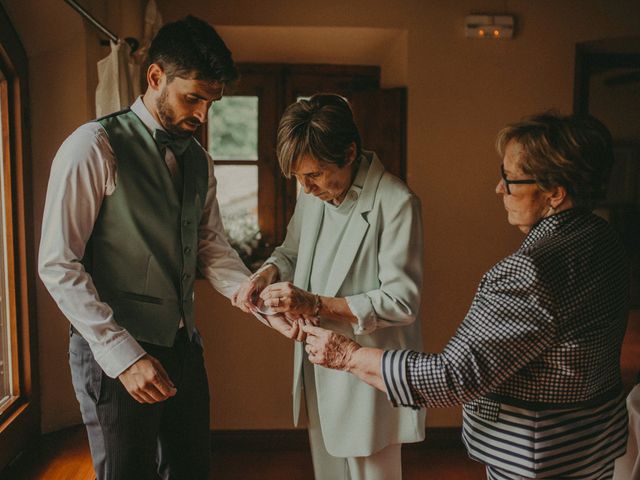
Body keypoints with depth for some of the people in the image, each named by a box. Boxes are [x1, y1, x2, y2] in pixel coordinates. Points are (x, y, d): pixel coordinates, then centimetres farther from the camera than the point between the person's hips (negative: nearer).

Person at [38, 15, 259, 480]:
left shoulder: (198, 159, 9)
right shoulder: (95, 146, -11)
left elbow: (212, 248, 9)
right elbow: (59, 266, -14)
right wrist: (123, 355, -18)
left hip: (183, 345, 6)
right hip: (114, 353, -6)